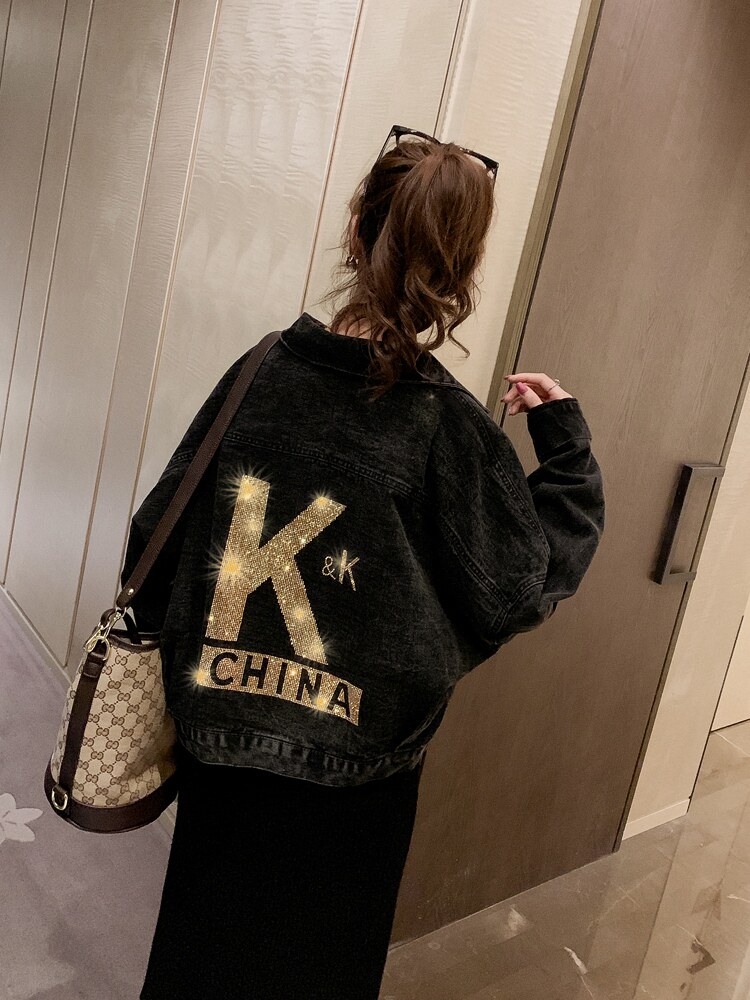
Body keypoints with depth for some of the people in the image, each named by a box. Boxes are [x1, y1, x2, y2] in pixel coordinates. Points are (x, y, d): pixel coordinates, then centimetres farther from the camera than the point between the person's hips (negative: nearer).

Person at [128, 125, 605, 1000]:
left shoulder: (263, 372, -10)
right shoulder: (447, 427, -19)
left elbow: (157, 536, -3)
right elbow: (528, 585, -10)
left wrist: (180, 668, 13)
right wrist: (565, 442, -2)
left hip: (221, 734, 3)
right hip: (353, 764, -2)